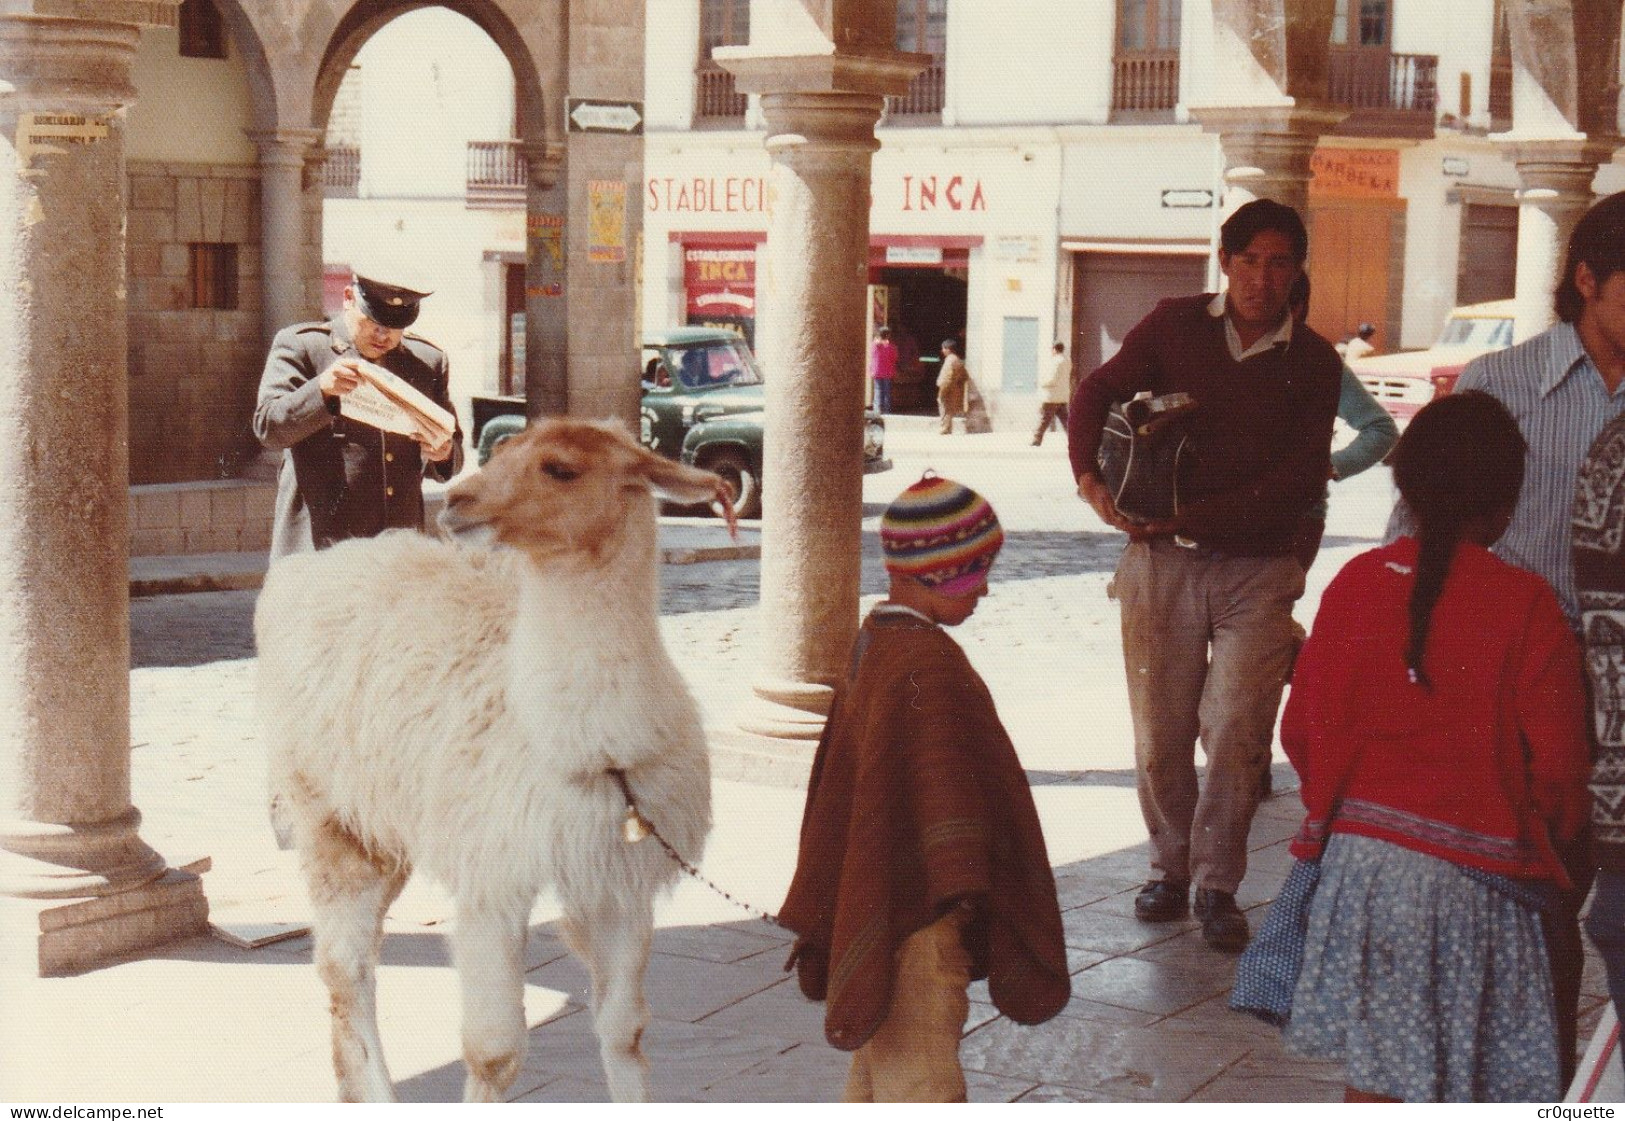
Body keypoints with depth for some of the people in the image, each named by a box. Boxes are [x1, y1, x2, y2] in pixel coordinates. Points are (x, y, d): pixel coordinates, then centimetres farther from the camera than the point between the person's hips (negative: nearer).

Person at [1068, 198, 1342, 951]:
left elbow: (1303, 477, -4)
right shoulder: (1174, 326, 6)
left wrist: (1196, 514, -15)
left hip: (1257, 569, -1)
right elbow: (1097, 393, 2)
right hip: (1160, 559, 1)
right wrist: (1090, 477, -18)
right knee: (1160, 729, 5)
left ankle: (1217, 884, 8)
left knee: (1237, 731, -5)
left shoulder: (1313, 363, 4)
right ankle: (1170, 867, 22)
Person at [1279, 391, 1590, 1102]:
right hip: (1472, 871, -3)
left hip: (1359, 856, 3)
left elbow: (1300, 728, 7)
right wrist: (1553, 832, 14)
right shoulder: (1525, 605, -8)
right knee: (1470, 1076, 7)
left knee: (1375, 1067, 11)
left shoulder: (1355, 583, 1)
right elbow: (1557, 760, -7)